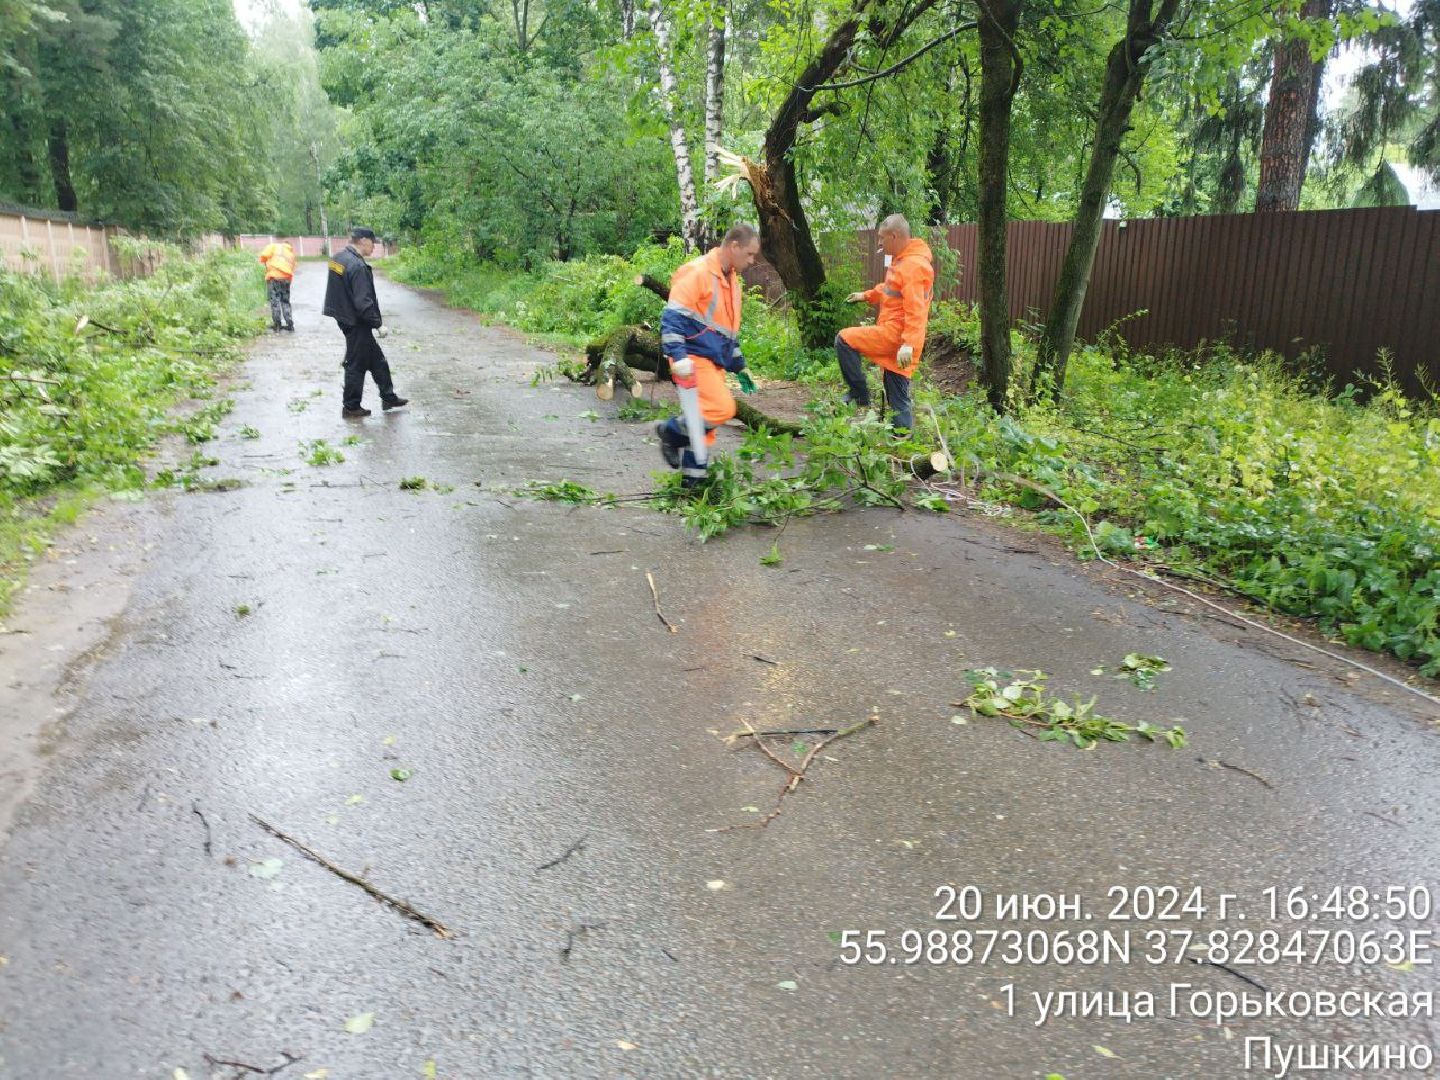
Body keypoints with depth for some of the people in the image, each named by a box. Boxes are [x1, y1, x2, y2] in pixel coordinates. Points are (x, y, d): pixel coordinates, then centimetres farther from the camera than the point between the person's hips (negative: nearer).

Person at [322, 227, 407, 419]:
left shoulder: (338, 258, 7)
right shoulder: (357, 266, -23)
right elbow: (363, 301, -26)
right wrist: (377, 322, -14)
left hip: (344, 316, 10)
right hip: (356, 323, -10)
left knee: (377, 359, 17)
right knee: (356, 364, 2)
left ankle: (388, 397, 26)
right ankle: (351, 407, 12)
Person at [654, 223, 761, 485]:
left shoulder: (732, 281, 19)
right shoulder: (697, 272, -11)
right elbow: (673, 318, -17)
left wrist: (738, 364, 27)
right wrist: (678, 356, -26)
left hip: (714, 362, 9)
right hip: (693, 358, -9)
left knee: (705, 419, 9)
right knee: (722, 408, -20)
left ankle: (692, 475, 17)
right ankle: (671, 431, -1)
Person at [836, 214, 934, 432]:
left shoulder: (913, 265, -16)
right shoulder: (901, 261, 15)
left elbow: (915, 310, -24)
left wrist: (909, 345, -30)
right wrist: (866, 296, 29)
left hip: (895, 333, -10)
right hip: (896, 339, 10)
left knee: (844, 340, -9)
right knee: (897, 399, 11)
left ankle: (860, 396, -3)